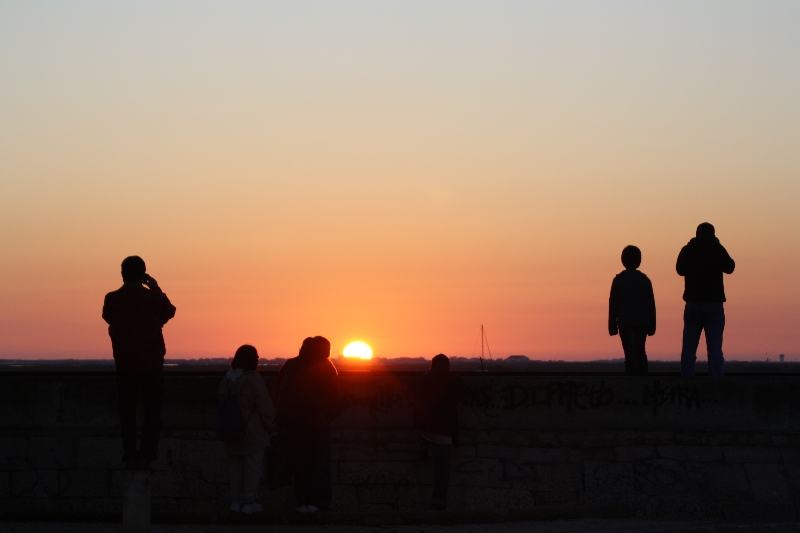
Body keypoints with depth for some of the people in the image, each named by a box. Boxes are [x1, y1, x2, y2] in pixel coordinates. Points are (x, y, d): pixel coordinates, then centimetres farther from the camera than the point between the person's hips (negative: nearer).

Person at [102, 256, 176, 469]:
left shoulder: (112, 299, -7)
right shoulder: (153, 297, -7)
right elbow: (169, 312, 12)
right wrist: (157, 289, 17)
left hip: (124, 362, 1)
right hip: (152, 362, -1)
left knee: (127, 409, 8)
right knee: (152, 409, 5)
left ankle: (130, 455, 3)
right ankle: (146, 455, -2)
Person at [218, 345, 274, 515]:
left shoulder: (227, 379, 2)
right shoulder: (254, 379, -17)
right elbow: (264, 405, -11)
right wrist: (268, 425, 4)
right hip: (253, 431, -6)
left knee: (236, 465, 14)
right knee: (253, 466, 3)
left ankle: (235, 501, 16)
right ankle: (249, 502, 4)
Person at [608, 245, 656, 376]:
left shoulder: (618, 280, -2)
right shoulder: (645, 280, 4)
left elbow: (613, 304, -2)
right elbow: (651, 304, 6)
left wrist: (612, 325, 3)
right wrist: (652, 325, 12)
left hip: (625, 322, -2)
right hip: (642, 323, 2)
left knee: (630, 354, -5)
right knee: (640, 352, 15)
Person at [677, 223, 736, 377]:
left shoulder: (687, 250, 3)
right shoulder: (717, 249, -3)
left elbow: (680, 269, 18)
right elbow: (729, 267, 12)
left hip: (692, 304, 2)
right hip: (714, 303, -2)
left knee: (689, 347, 6)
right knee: (715, 348, -3)